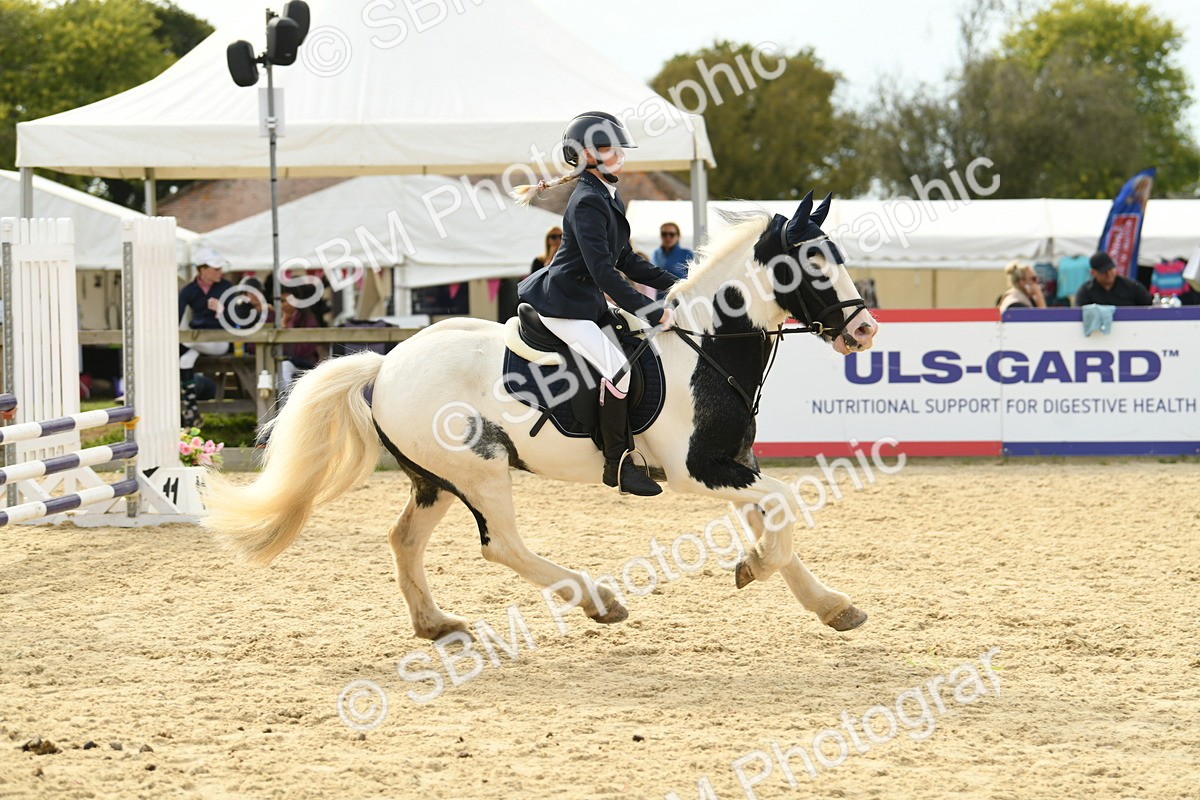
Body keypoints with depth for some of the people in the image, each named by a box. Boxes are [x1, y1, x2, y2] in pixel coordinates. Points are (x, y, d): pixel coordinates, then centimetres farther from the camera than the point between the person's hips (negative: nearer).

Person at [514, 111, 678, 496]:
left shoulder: (609, 199, 13)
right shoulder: (588, 203, -19)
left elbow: (625, 260, 21)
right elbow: (603, 270, -26)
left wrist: (673, 284, 13)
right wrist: (651, 311, -26)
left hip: (587, 301, 11)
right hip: (561, 302, -11)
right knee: (617, 369, -22)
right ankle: (617, 464, -17)